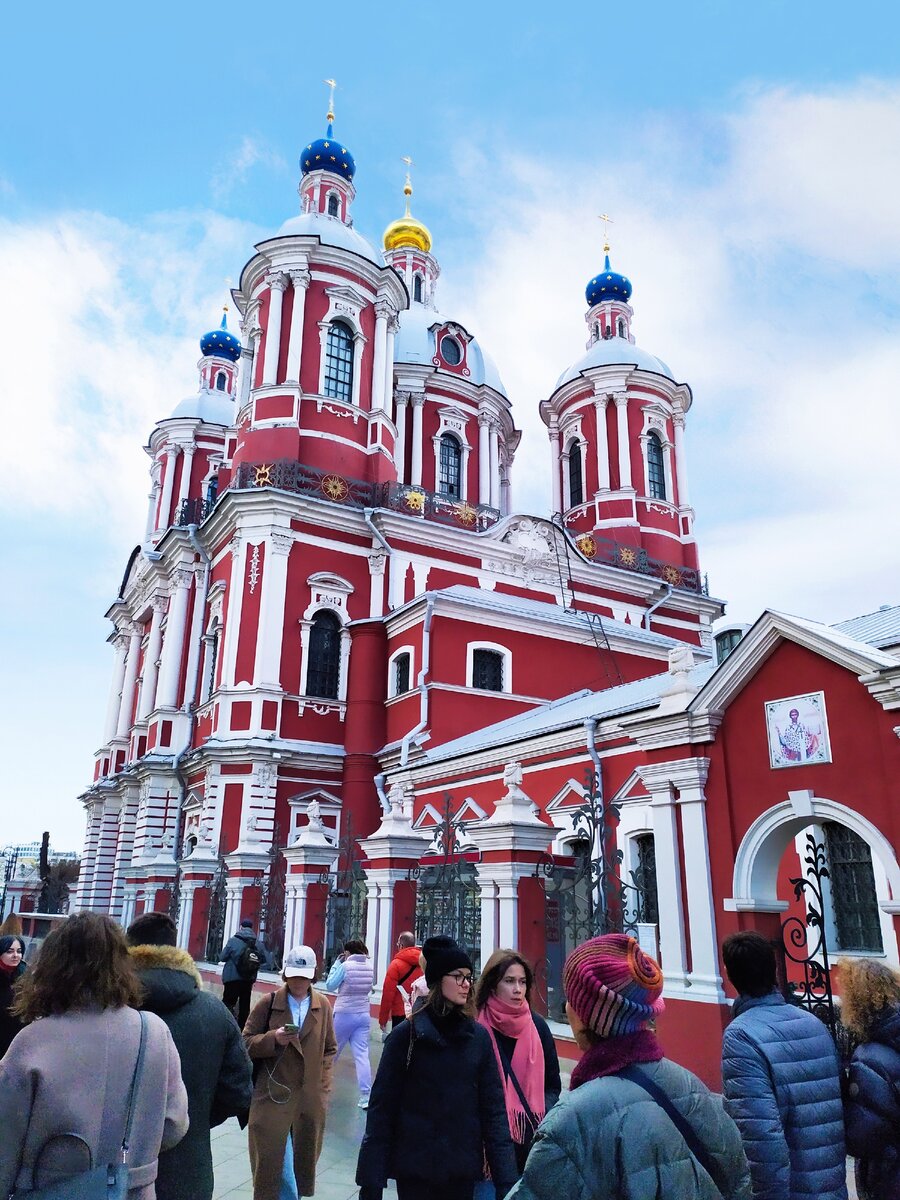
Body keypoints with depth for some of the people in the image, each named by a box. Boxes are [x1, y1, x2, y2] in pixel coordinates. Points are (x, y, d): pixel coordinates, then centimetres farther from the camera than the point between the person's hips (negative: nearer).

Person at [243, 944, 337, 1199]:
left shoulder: (323, 1005, 1)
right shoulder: (268, 1003, -6)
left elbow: (330, 1049, 10)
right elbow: (246, 1042, -3)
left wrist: (323, 1085, 2)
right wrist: (273, 1038, -21)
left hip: (311, 1098, 3)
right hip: (273, 1095, -2)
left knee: (306, 1156, 15)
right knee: (268, 1159, 4)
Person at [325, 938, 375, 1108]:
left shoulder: (345, 966, -13)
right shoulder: (370, 966, 1)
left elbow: (330, 985, -6)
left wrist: (336, 964, 0)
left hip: (344, 1014, -4)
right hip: (363, 1015, 4)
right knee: (362, 1054, 0)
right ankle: (365, 1096, -7)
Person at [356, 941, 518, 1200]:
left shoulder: (479, 1037, -1)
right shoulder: (406, 1035, -7)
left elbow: (494, 1108, -3)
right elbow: (381, 1107, -6)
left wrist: (506, 1178, -9)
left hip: (464, 1171, 2)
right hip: (414, 1169, -2)